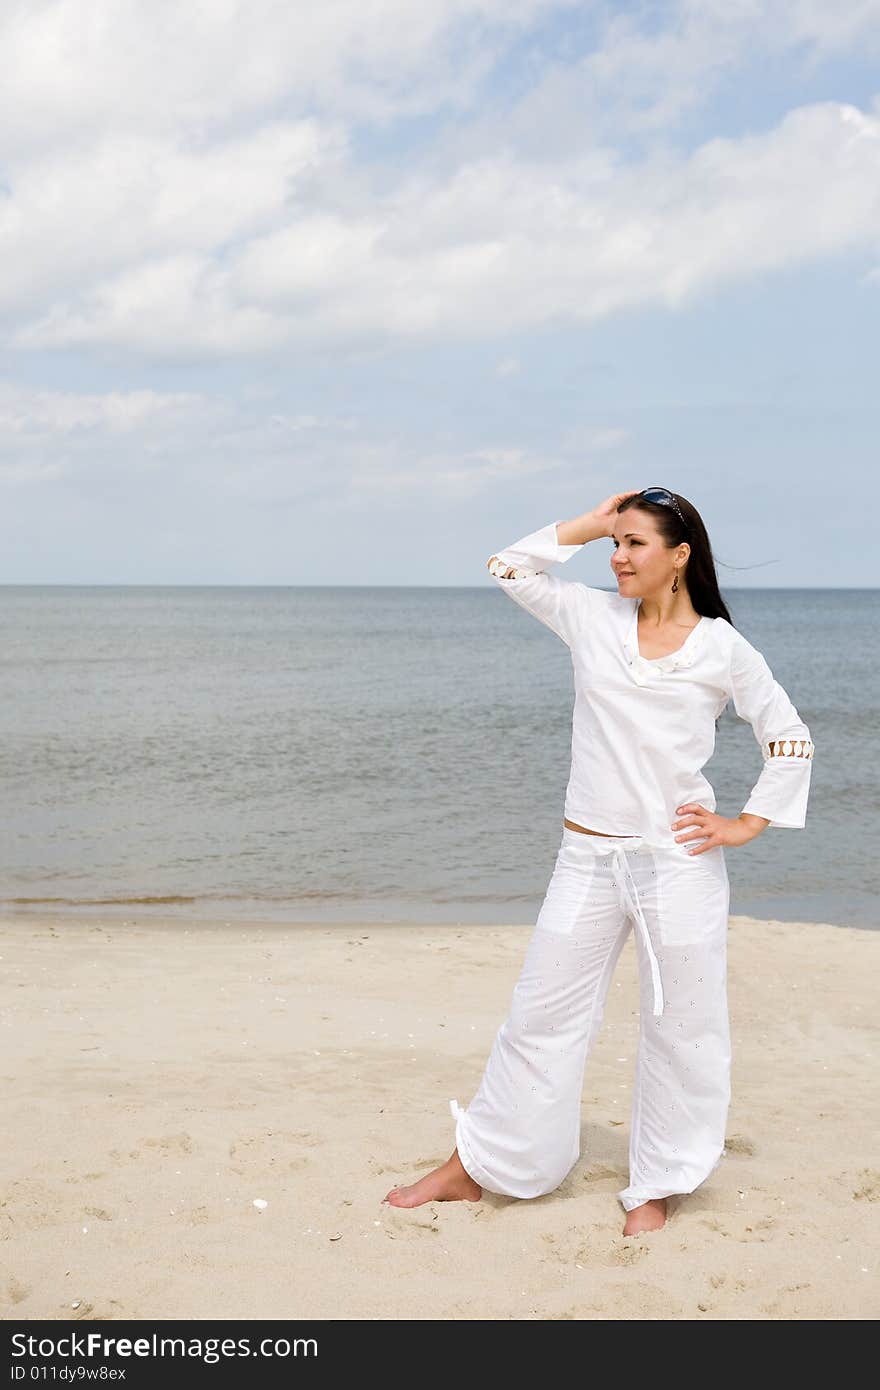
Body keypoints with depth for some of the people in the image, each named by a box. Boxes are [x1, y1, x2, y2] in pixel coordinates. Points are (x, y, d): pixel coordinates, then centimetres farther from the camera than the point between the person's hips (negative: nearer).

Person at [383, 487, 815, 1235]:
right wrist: (588, 526, 5)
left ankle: (654, 1186, 25)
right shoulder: (594, 617, 5)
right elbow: (510, 567, 12)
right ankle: (472, 1167, 21)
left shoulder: (723, 649, -2)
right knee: (541, 1014, 10)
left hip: (679, 860, -2)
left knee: (680, 1027, 8)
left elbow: (790, 738, 4)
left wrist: (747, 824, -1)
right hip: (589, 858, 2)